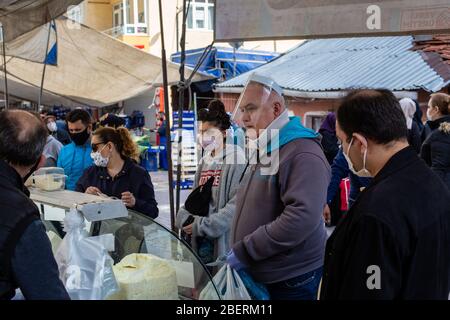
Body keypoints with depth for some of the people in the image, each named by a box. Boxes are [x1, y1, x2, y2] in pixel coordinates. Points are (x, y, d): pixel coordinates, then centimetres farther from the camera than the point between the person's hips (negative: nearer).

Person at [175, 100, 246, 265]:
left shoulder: (236, 161, -10)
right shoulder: (204, 162, 15)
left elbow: (236, 206, -19)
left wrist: (201, 226, -17)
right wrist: (184, 219, -2)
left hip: (224, 242, -7)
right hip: (199, 242, 7)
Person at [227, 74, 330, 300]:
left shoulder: (303, 153, -19)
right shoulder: (262, 150, 12)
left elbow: (302, 218, -30)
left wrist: (244, 250, -25)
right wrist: (237, 249, 10)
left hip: (292, 281, -9)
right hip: (257, 277, 9)